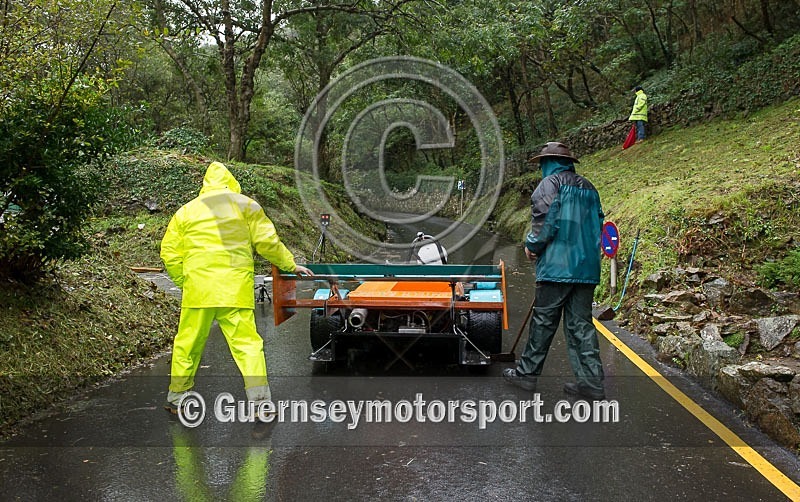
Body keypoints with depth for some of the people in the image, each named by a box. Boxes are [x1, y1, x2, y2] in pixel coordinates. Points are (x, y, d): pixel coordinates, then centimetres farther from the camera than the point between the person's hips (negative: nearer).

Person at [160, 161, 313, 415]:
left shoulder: (185, 211, 14)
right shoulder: (246, 205, 7)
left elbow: (169, 252, 11)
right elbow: (267, 242, 3)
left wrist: (182, 282, 21)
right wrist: (291, 265, 14)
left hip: (197, 289, 2)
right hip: (236, 289, -2)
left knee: (188, 343, 14)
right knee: (247, 343, -2)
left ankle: (176, 398, 27)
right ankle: (260, 403, -6)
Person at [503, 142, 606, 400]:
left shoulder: (551, 183, -4)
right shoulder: (589, 187, 19)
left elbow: (545, 220, -14)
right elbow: (598, 222, 18)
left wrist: (532, 245, 0)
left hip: (557, 265, -7)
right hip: (587, 266, 7)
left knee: (543, 322, 2)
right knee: (581, 324, 7)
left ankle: (527, 372, 12)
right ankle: (592, 382, 6)